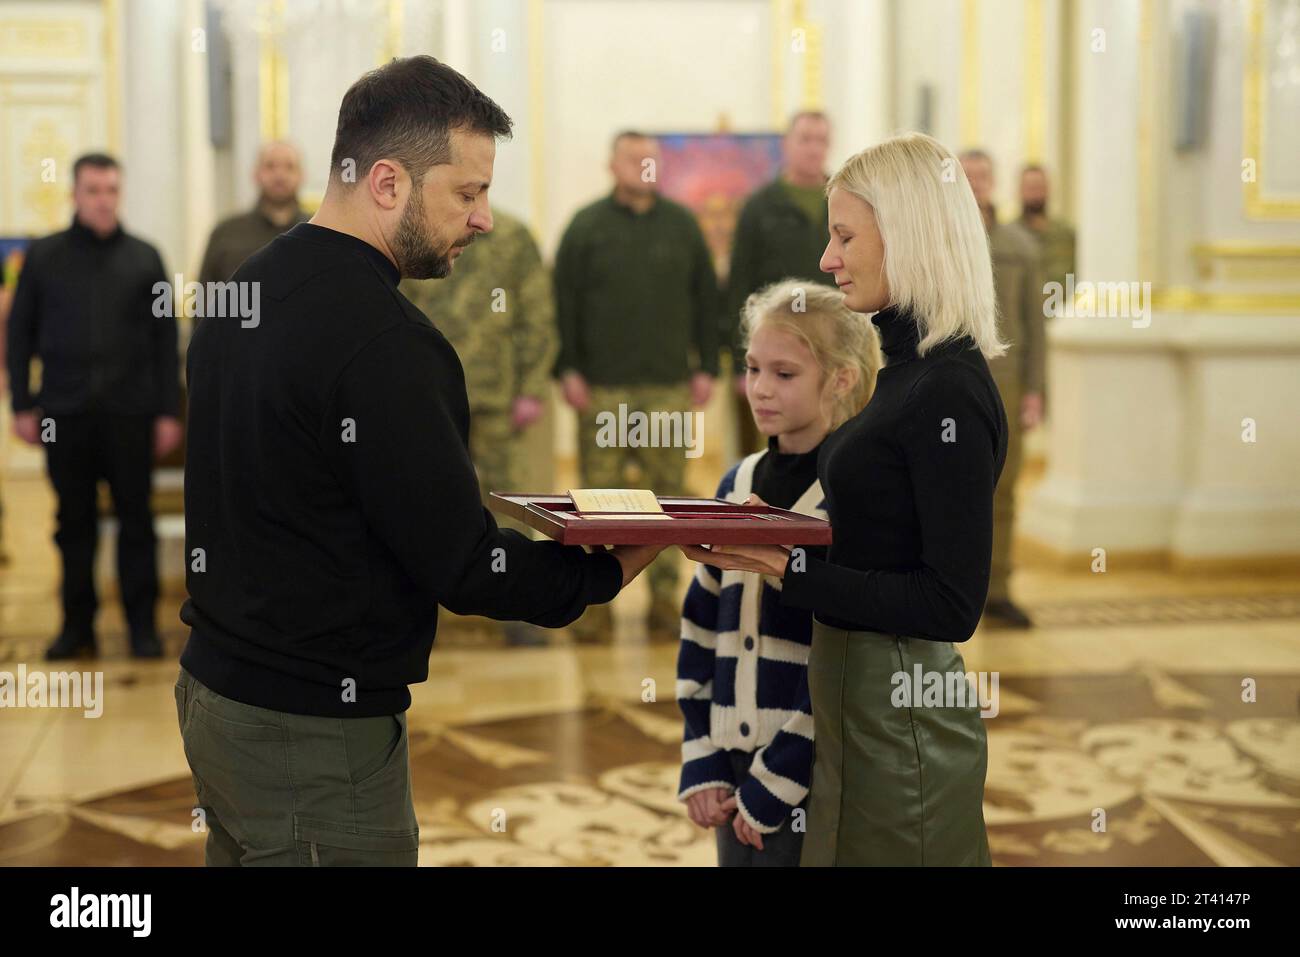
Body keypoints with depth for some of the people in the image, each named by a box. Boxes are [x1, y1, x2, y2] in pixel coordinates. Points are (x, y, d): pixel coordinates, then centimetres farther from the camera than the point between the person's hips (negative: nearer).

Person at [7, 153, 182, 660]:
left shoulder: (144, 258, 6)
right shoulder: (44, 256, 5)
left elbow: (166, 339, 6)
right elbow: (20, 333, 7)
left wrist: (168, 411, 1)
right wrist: (22, 406, 1)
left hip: (130, 410, 0)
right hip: (65, 410, 0)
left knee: (136, 519, 3)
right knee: (74, 521, 7)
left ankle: (143, 624, 11)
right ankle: (77, 623, 16)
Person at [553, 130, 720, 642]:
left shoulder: (681, 224, 10)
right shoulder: (587, 227, 4)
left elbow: (706, 298, 11)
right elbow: (564, 302, 2)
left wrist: (706, 366, 5)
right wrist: (568, 370, -5)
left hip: (669, 386, 2)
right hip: (603, 388, -2)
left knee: (668, 490, 4)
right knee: (600, 492, 0)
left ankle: (665, 597, 12)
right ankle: (597, 600, 7)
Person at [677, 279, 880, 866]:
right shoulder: (737, 486, 7)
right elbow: (700, 628, 10)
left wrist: (775, 784, -14)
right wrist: (701, 764, 4)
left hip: (810, 780, -5)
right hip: (735, 772, 6)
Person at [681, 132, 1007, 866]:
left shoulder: (949, 392, -19)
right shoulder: (910, 370, 9)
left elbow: (953, 605, -21)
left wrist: (788, 570, -23)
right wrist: (757, 535, 5)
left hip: (900, 717, -9)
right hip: (856, 695, 9)